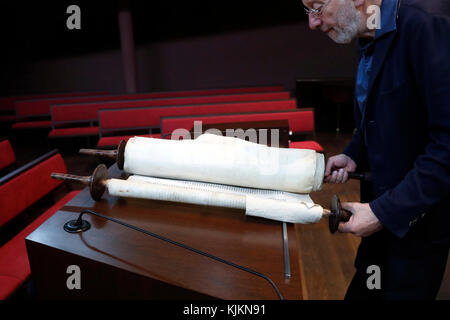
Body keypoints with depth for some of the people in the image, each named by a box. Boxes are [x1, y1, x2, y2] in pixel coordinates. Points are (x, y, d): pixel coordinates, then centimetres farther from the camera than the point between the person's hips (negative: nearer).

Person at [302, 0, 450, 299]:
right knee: (363, 289, 21)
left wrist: (385, 211, -25)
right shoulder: (371, 39, 2)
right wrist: (353, 156, -1)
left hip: (419, 215, -6)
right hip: (384, 203, 7)